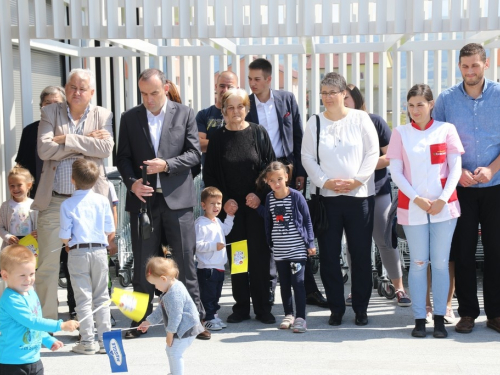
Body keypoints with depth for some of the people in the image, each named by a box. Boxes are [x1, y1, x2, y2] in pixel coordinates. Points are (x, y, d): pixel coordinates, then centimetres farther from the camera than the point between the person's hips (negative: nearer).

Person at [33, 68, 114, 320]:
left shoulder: (102, 115, 8)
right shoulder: (50, 113, 7)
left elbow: (106, 148, -9)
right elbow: (44, 149, -8)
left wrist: (68, 140, -12)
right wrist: (85, 141, -10)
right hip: (54, 201, 0)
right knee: (48, 264, 1)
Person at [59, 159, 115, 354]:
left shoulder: (67, 204, -6)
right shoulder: (102, 201, 0)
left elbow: (64, 237, -7)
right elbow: (110, 231, 2)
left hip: (77, 253, -2)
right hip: (99, 251, 2)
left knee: (83, 298, 3)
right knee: (101, 297, 10)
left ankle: (88, 341, 4)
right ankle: (105, 340, 11)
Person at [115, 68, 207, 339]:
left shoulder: (184, 114, 4)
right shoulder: (129, 118, 8)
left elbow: (194, 153, 0)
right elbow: (122, 157, 7)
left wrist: (167, 164, -14)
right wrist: (132, 182, -11)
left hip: (177, 197, -2)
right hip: (143, 198, 2)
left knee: (185, 261, 2)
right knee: (142, 262, 8)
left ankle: (195, 317, 10)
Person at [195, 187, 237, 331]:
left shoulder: (218, 221, 12)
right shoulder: (200, 223, -16)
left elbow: (225, 230, 34)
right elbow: (197, 245, -22)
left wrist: (230, 216, 26)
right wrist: (214, 246, -27)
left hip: (219, 267, 9)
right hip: (207, 268, -9)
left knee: (216, 294, 17)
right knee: (208, 295, -1)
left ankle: (214, 315, 27)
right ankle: (208, 319, 5)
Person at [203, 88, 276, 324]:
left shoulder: (258, 133, 2)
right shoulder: (217, 138, 4)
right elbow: (209, 175, 5)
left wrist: (260, 194, -10)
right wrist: (224, 200, -6)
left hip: (257, 206, -1)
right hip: (231, 207, 1)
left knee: (259, 256, 1)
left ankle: (262, 308, 10)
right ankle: (241, 307, 14)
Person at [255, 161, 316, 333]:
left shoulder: (296, 196, -9)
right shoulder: (269, 198, 3)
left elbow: (307, 220, -4)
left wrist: (310, 243, -5)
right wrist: (257, 206, 4)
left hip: (297, 249, -5)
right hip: (279, 250, 5)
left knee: (298, 282, -5)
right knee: (284, 283, 12)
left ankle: (300, 317, -1)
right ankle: (288, 315, 24)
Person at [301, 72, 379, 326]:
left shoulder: (360, 119, 2)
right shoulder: (315, 123, 7)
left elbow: (372, 152, 0)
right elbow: (307, 157, 5)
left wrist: (356, 180, -10)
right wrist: (325, 181, -9)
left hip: (359, 194, -1)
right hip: (326, 196, 2)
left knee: (361, 253, 3)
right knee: (329, 254, 3)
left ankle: (361, 308, 14)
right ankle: (336, 308, 14)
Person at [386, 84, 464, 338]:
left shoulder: (446, 130, 3)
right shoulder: (400, 133, 5)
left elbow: (455, 167, 0)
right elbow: (395, 172, 1)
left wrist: (443, 198, -10)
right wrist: (416, 198, -10)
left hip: (444, 206, 0)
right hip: (412, 207, 0)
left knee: (441, 262, 2)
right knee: (418, 262, 2)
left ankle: (439, 318, 10)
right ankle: (419, 319, 8)